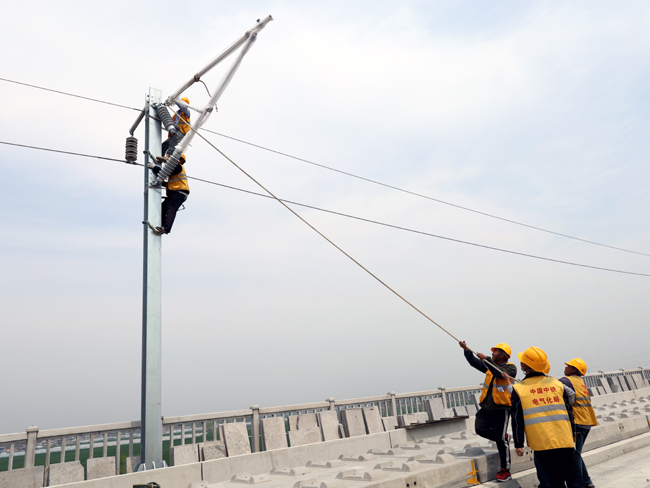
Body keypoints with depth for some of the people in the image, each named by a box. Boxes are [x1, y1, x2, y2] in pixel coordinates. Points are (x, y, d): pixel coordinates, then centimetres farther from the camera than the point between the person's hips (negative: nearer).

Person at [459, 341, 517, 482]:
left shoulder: (510, 367, -6)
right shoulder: (490, 364, 14)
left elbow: (500, 373, -25)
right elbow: (474, 362, 6)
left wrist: (486, 359, -25)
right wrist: (466, 350, -6)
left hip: (501, 408, -6)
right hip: (486, 407, 6)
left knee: (501, 439, -3)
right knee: (480, 429, -5)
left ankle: (505, 470, 9)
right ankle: (504, 438, 21)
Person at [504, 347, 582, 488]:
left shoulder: (518, 389, -2)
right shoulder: (557, 383, 6)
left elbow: (517, 420, -2)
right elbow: (568, 411, 11)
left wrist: (518, 444, 4)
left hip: (541, 444, -2)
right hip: (565, 441, 3)